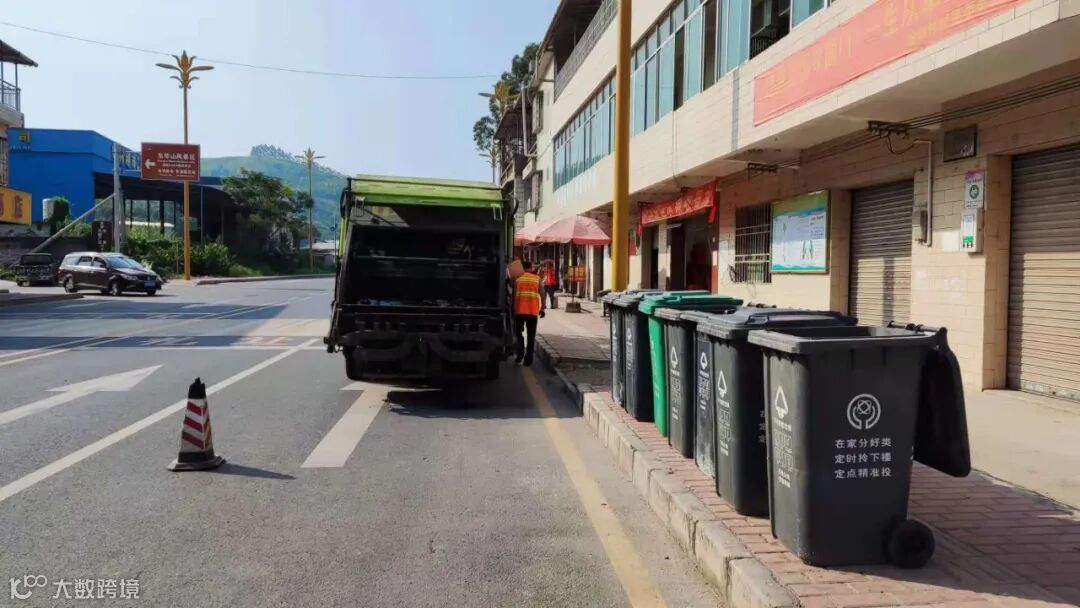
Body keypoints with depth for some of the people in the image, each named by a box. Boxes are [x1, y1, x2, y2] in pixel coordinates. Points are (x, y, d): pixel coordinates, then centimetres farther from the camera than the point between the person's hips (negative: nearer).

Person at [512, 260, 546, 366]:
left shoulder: (517, 278, 5)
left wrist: (513, 309, 4)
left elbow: (513, 295, -1)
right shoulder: (537, 279, 8)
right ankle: (528, 360, 7)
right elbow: (542, 294, 0)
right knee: (531, 336, 9)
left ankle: (520, 354, -1)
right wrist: (542, 309, 6)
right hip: (533, 311, 1)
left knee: (519, 332, 14)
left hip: (519, 310, -1)